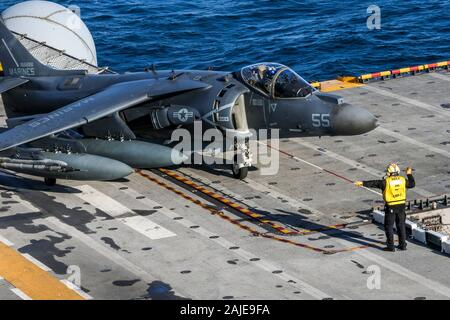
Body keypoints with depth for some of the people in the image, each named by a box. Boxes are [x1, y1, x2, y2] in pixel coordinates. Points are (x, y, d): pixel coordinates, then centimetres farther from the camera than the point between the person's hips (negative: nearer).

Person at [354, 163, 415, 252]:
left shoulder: (386, 181, -12)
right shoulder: (403, 180, 0)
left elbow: (374, 183, -7)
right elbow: (412, 184, 16)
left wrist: (363, 183, 1)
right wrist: (409, 174, 30)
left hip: (390, 207, -4)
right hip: (401, 205, 4)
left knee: (389, 226, 6)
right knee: (401, 225, 14)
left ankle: (391, 246, 6)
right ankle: (403, 245, 17)